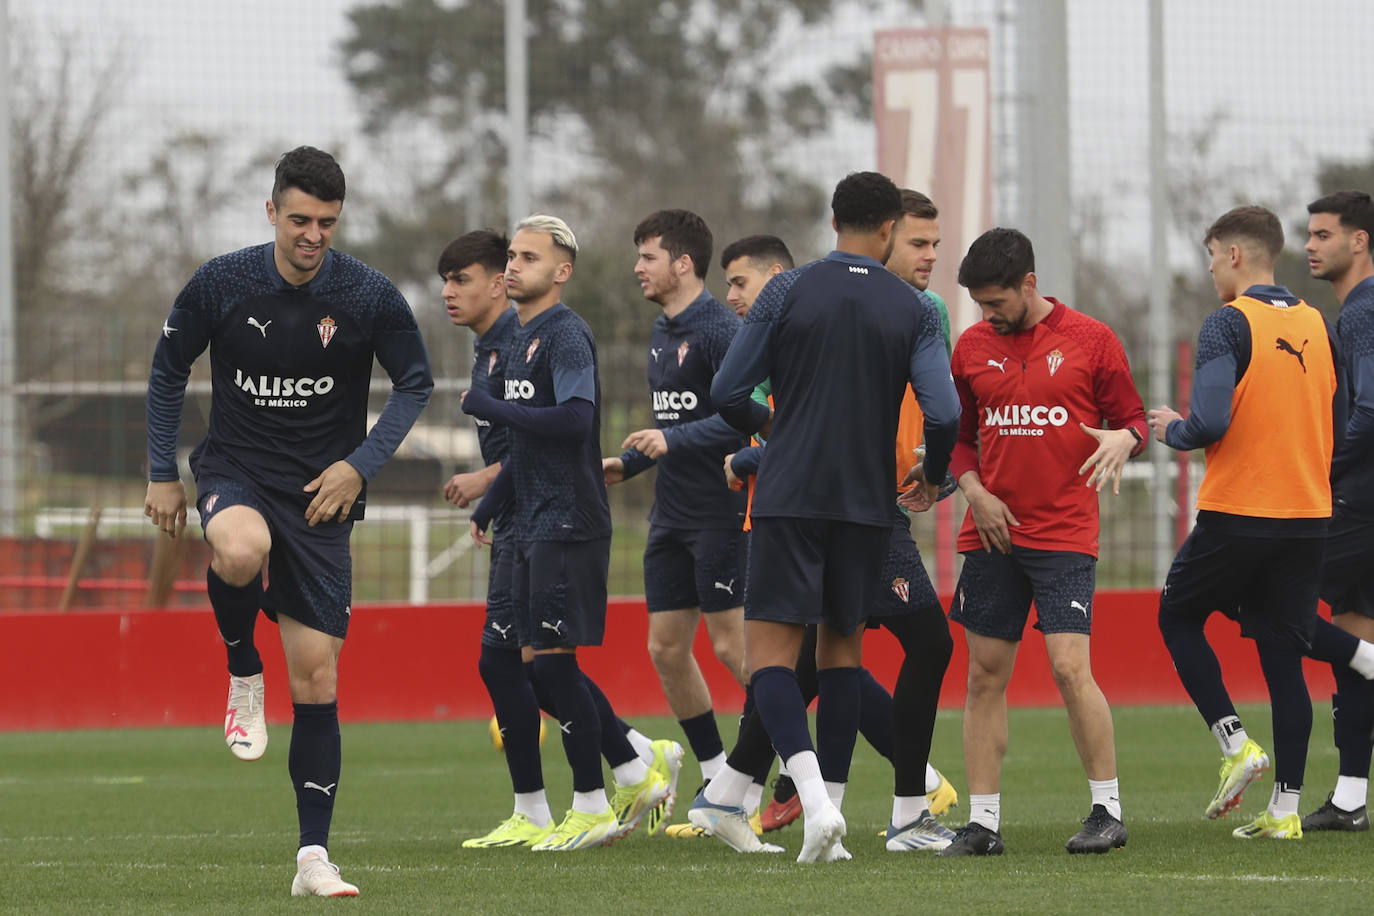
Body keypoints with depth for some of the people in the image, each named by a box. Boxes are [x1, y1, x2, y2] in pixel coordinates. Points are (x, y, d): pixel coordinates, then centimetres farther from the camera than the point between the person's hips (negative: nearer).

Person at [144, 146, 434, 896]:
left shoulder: (369, 297, -8)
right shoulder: (220, 285, -8)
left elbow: (415, 382, 5)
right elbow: (169, 370, 8)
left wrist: (361, 464, -6)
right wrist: (162, 475, 5)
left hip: (321, 496, 1)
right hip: (236, 474, -1)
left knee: (317, 680, -2)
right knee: (240, 550, -39)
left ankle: (314, 857, 5)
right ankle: (242, 673, -9)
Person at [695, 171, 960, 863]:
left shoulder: (789, 292, -2)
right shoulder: (911, 309, 1)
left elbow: (727, 393, -2)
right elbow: (943, 414, -7)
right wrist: (932, 477, 14)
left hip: (790, 495, -2)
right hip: (867, 501, 2)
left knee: (770, 651, -3)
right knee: (842, 647, 15)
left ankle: (816, 801, -24)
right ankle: (830, 815, 12)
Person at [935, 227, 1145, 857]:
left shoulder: (1090, 340, -1)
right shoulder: (972, 347, 8)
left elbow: (1133, 419, 5)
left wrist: (1123, 439, -18)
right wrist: (973, 489, -1)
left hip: (1065, 533, -4)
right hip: (993, 533, 4)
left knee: (1070, 665, -14)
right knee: (984, 676, 3)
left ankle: (1108, 810, -3)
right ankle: (982, 823, 9)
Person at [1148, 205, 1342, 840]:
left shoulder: (1229, 324, -11)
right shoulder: (1317, 327, 8)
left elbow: (1211, 422, -21)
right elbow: (1338, 427, 14)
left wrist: (1171, 430, -1)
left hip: (1236, 514, -5)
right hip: (1308, 516, 5)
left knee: (1178, 617, 16)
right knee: (1284, 656, 8)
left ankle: (1236, 745, 1)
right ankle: (1285, 807, 4)